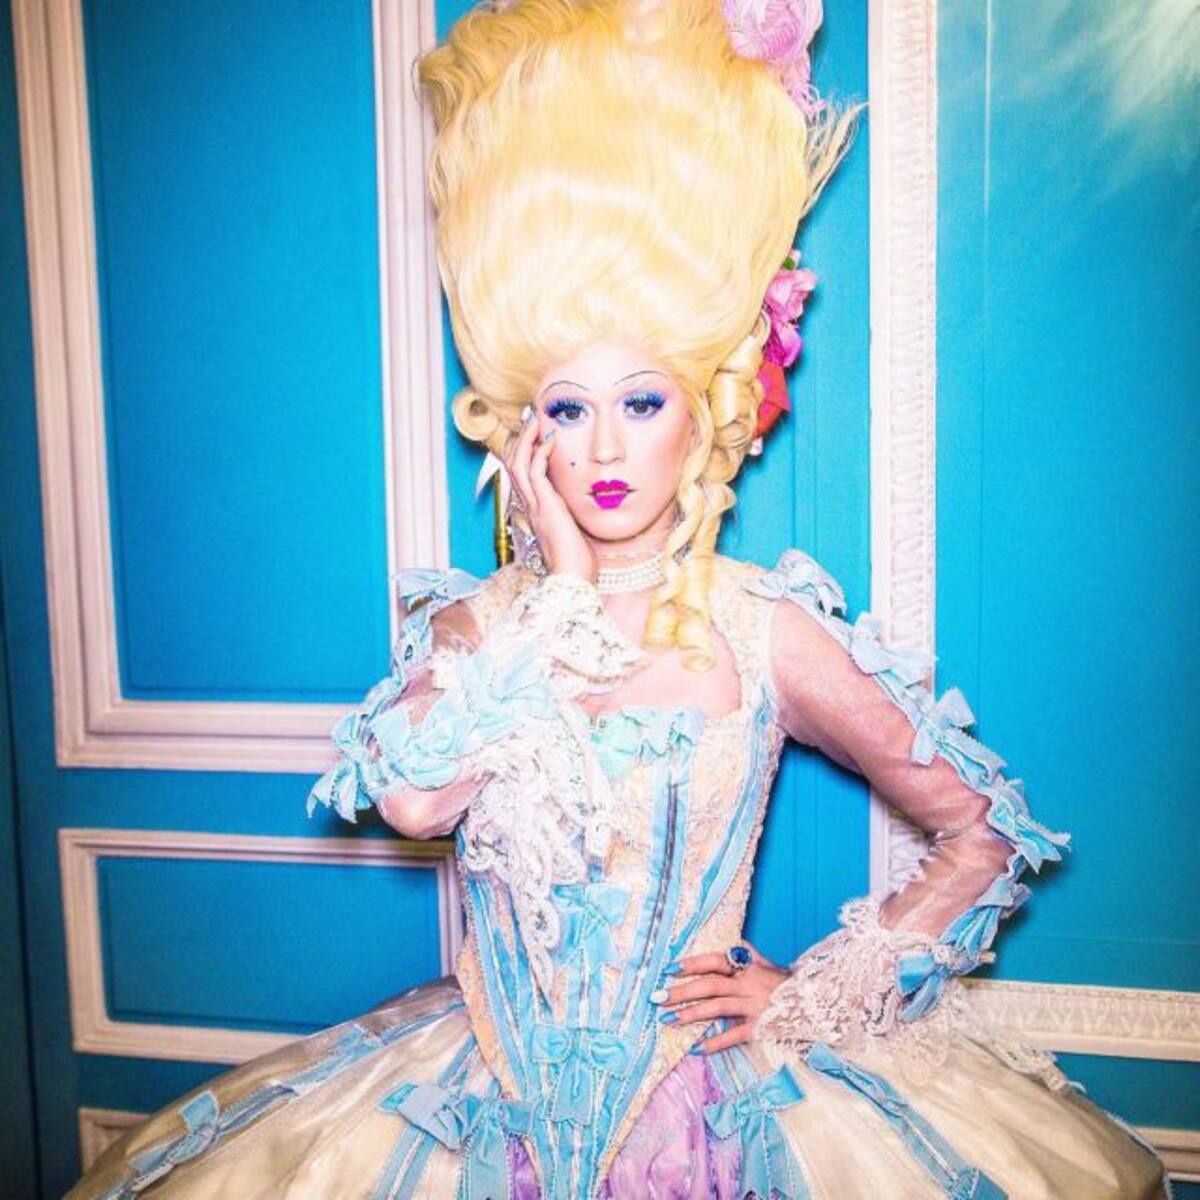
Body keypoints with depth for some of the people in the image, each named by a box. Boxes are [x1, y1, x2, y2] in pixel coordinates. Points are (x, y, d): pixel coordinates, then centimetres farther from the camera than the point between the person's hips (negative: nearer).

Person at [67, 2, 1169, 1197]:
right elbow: (412, 800, -22)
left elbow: (982, 833, -2)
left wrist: (814, 996, -6)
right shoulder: (473, 626, -3)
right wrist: (565, 589, -16)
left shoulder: (767, 630, -9)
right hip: (496, 1090, 2)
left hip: (716, 1092, -1)